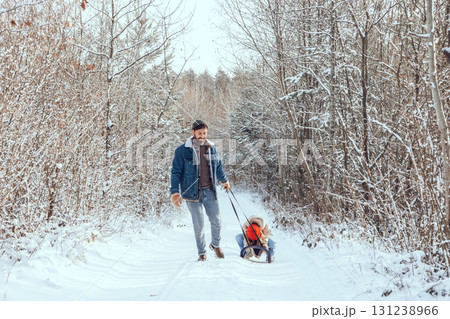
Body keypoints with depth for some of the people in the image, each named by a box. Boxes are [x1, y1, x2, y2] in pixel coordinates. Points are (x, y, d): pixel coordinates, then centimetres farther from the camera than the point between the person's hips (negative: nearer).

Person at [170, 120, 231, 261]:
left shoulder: (211, 148, 6)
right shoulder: (182, 151, -8)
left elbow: (218, 167, 23)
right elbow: (176, 172, -7)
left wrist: (224, 181, 35)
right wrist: (175, 192, -15)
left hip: (210, 191, 4)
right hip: (193, 192, -4)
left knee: (216, 221, 7)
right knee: (199, 225, 1)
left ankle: (215, 245, 33)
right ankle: (202, 252, 18)